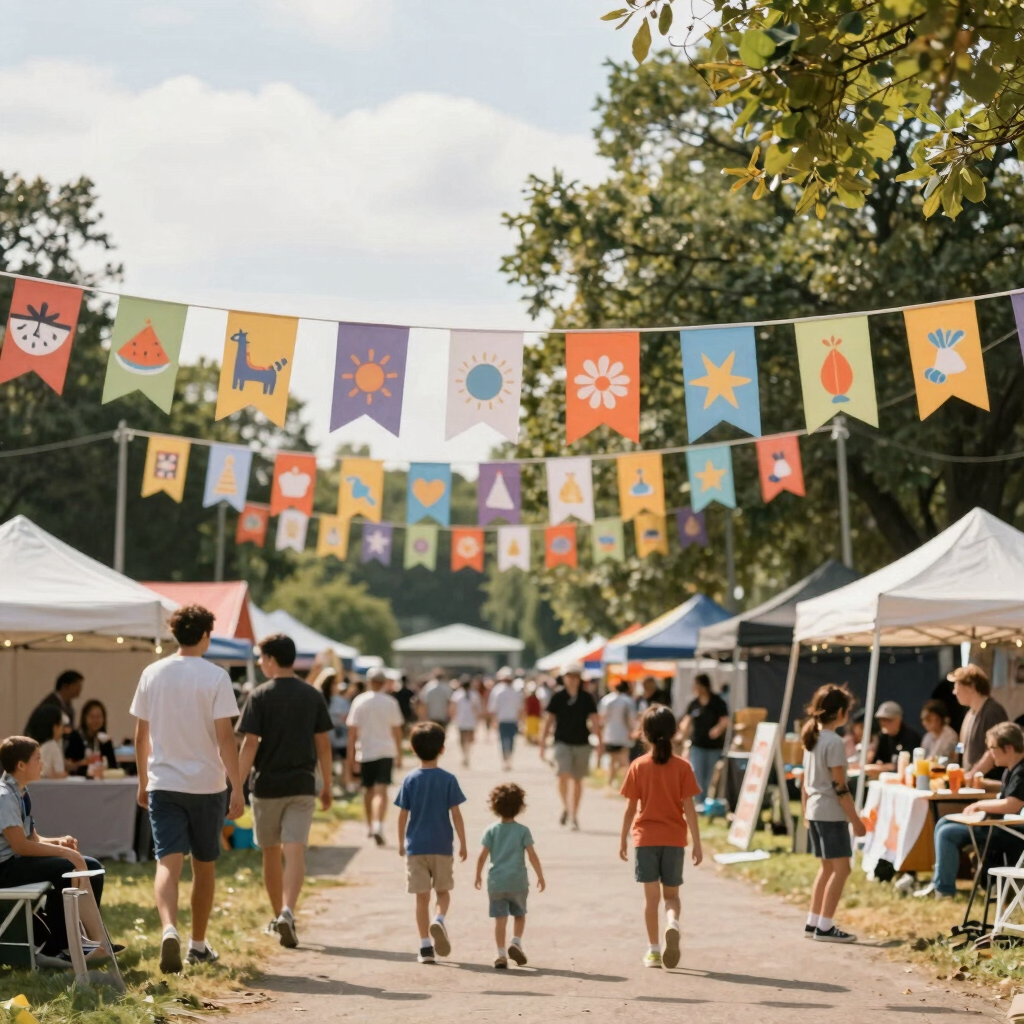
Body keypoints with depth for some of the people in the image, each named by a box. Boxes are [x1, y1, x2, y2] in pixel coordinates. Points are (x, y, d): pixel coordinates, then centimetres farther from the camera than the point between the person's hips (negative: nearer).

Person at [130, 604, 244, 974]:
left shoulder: (152, 674, 4)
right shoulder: (215, 677, -8)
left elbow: (141, 735, 9)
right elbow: (225, 737, -12)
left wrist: (143, 782, 20)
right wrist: (237, 788, -10)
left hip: (162, 784, 2)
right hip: (207, 784, -2)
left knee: (168, 862, -6)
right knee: (204, 866, 13)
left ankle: (169, 929, -31)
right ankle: (198, 944, 23)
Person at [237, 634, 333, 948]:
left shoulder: (259, 697, -5)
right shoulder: (313, 696, 4)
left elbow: (250, 745, -10)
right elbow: (323, 744, 6)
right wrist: (327, 786, 14)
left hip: (267, 784, -1)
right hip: (302, 785, 1)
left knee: (271, 854, 14)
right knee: (295, 853, -6)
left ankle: (278, 917, 25)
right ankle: (287, 913, -25)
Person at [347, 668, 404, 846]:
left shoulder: (359, 701, -1)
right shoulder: (391, 702, 1)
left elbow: (352, 732, -2)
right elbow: (397, 731, 7)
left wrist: (351, 758, 2)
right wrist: (399, 755, 18)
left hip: (365, 751, 1)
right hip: (386, 751, -1)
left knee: (368, 790, 17)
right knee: (381, 791, -8)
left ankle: (370, 827, 29)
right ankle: (378, 826, -26)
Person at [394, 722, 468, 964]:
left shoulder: (409, 780, -2)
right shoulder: (448, 780, -5)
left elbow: (403, 815, 0)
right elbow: (455, 814, -5)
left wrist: (401, 843, 13)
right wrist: (463, 843, 2)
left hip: (416, 847, 1)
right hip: (442, 846, -1)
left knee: (422, 896, 5)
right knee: (443, 891, 15)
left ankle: (425, 947, 3)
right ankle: (439, 920, -15)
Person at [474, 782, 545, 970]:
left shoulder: (491, 830, -1)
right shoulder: (523, 831, -4)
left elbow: (482, 856, -3)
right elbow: (532, 856, -7)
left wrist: (478, 876, 9)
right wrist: (540, 877, 2)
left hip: (496, 882, 1)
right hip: (518, 882, -1)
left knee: (500, 919, 3)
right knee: (519, 914, 20)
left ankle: (501, 954, -1)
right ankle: (516, 943, 2)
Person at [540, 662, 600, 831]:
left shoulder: (586, 698, 1)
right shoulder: (557, 697, -1)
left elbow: (595, 721, 0)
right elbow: (548, 720, 4)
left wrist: (599, 742, -9)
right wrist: (543, 743, 2)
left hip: (582, 744, 1)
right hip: (562, 742, -1)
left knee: (577, 780, 8)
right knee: (563, 775, -20)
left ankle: (574, 816, 21)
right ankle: (565, 807, 3)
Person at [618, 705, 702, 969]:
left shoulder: (638, 766, -5)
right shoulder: (682, 766, -5)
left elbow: (630, 808, -2)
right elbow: (689, 808, -6)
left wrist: (622, 839, 8)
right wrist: (697, 843, -1)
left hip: (645, 838, 0)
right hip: (674, 838, 0)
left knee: (651, 895, 8)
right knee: (671, 894, 11)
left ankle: (653, 950, 9)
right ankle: (673, 923, -19)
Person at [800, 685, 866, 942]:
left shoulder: (812, 738, 10)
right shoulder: (834, 742, -16)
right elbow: (839, 786, -17)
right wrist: (855, 819, -13)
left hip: (814, 811, 9)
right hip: (831, 813, -9)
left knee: (827, 867, 16)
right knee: (841, 867, -5)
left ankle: (813, 923, 18)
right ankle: (824, 927, -5)